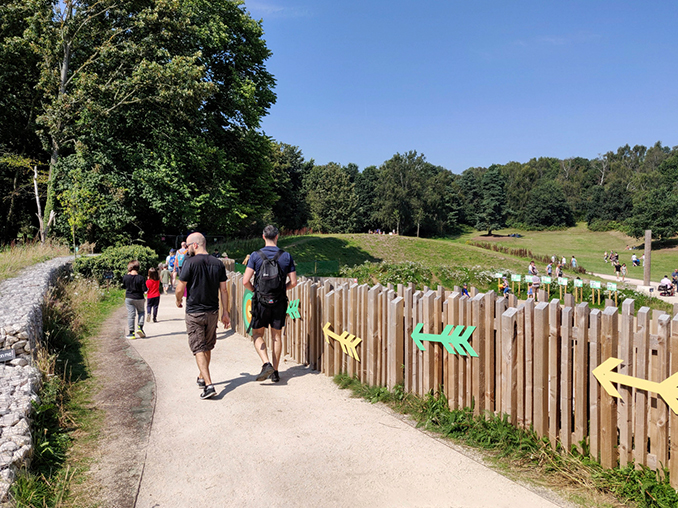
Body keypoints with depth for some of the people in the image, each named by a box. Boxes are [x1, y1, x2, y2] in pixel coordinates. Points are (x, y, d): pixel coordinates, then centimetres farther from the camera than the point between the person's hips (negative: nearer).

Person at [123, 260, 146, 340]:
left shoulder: (125, 277, -6)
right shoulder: (140, 278, -14)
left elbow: (124, 286, 11)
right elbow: (144, 288, -14)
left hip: (128, 298, 2)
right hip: (139, 298, -2)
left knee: (130, 315, 5)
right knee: (141, 312, 19)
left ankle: (131, 333, 7)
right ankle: (140, 327, 2)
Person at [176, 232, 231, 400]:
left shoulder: (190, 262, -13)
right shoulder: (218, 263, 2)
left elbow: (180, 288, -12)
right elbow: (224, 290, 3)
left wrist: (179, 301, 10)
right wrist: (225, 312, 9)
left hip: (194, 313, -5)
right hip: (212, 312, 5)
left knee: (199, 350, -1)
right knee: (208, 348, 19)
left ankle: (208, 385, -11)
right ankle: (202, 378, 37)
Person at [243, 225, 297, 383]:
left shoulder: (255, 256, -6)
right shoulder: (286, 256, -1)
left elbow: (245, 281, -10)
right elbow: (293, 282, 0)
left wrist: (254, 290, 10)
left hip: (261, 301, -2)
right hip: (280, 301, 2)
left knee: (257, 334, 13)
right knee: (276, 336, 12)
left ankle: (266, 364, -7)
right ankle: (275, 372, 18)